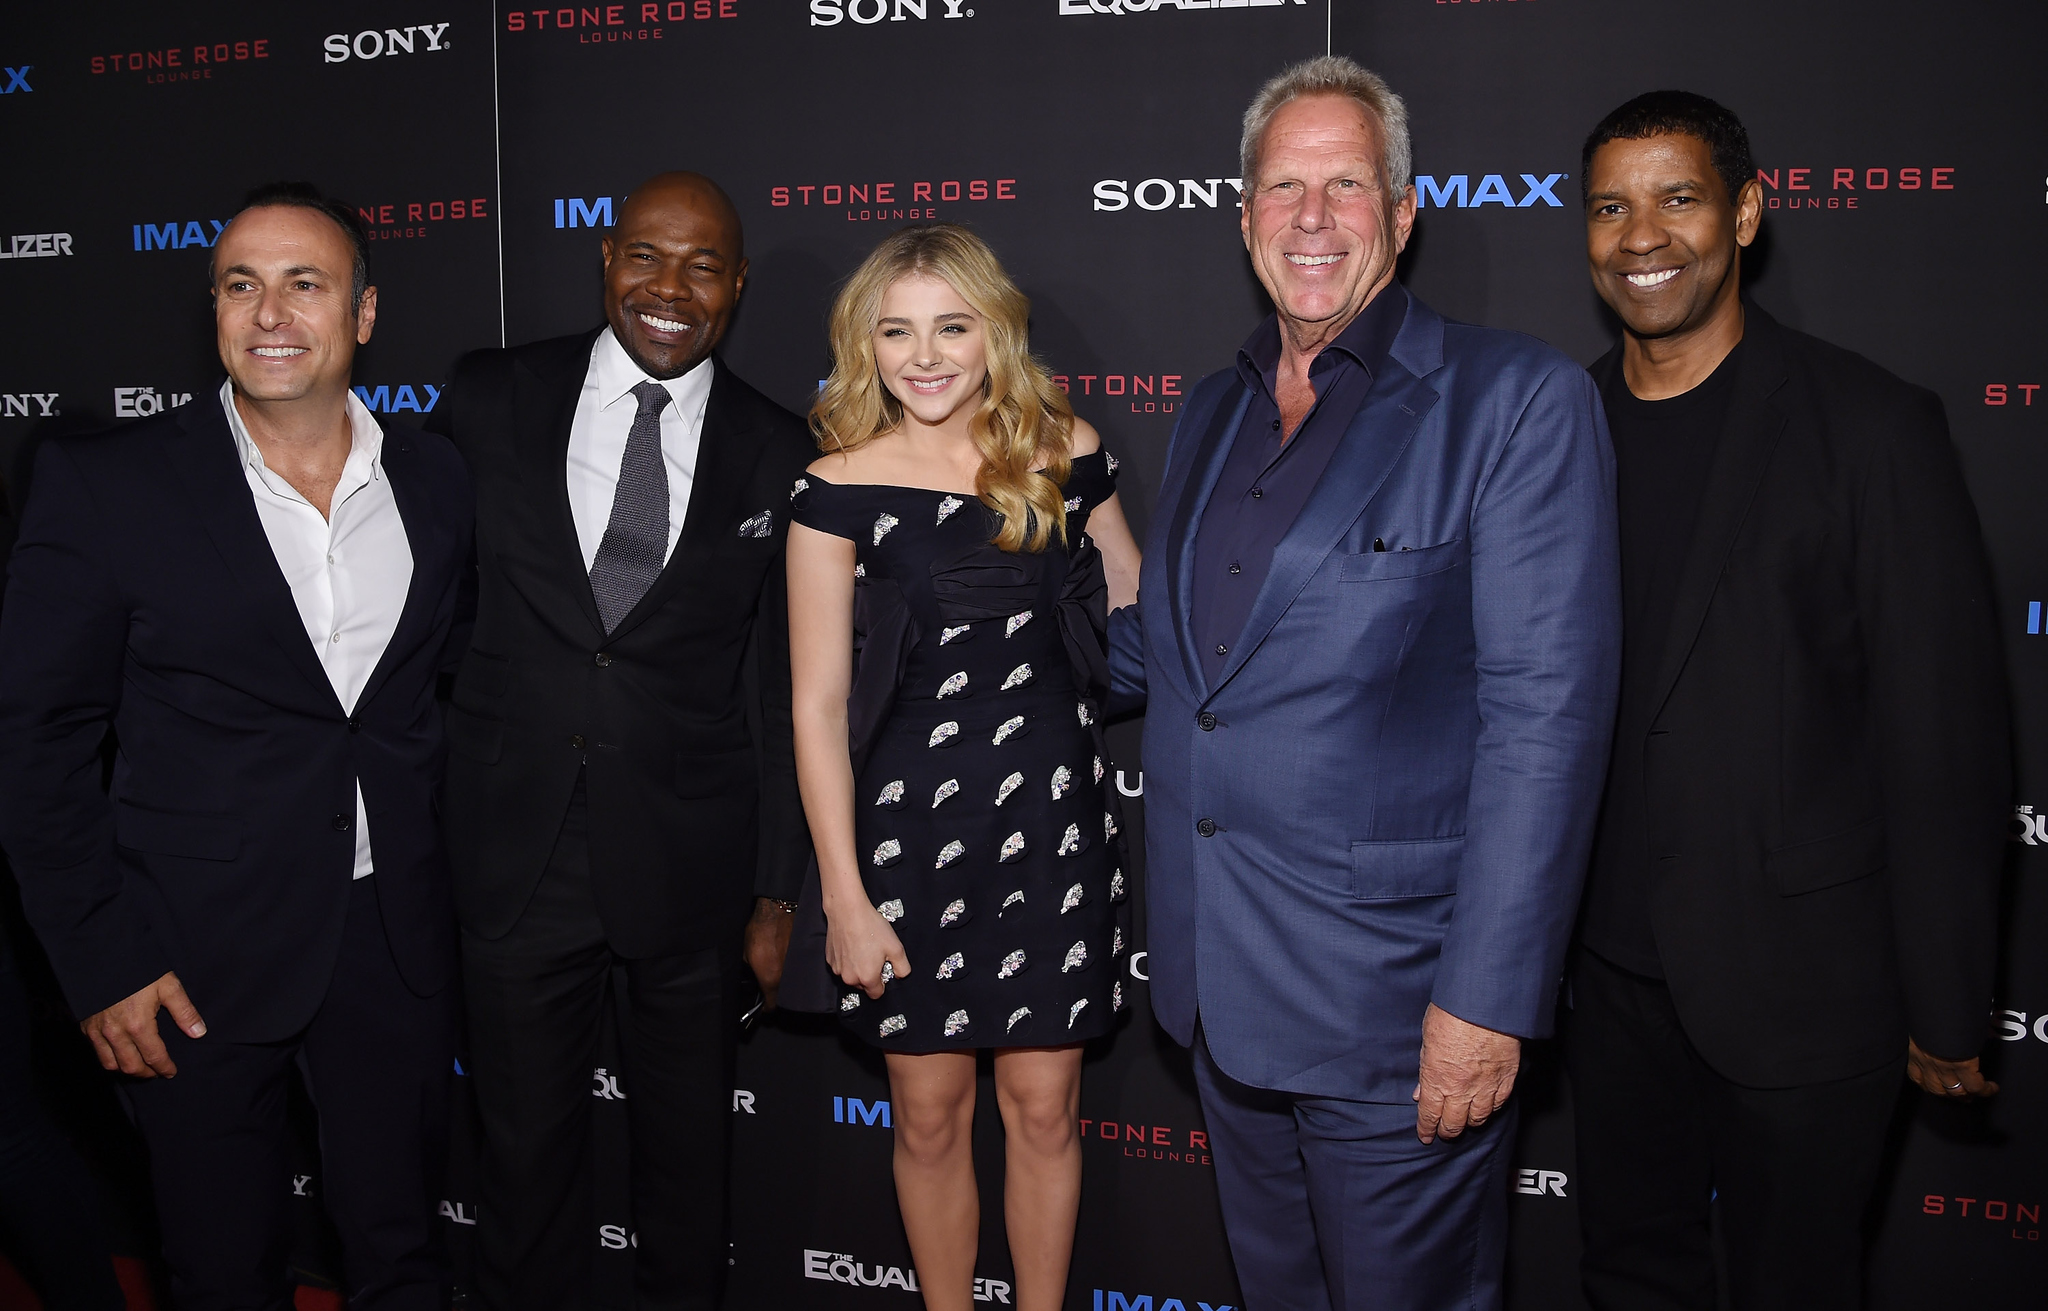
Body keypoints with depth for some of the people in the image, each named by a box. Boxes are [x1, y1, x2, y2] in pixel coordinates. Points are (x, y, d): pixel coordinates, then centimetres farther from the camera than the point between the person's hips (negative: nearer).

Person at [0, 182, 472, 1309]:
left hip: (397, 943, 3)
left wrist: (464, 882, 7)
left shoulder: (436, 480, 2)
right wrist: (102, 961, -9)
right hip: (196, 958, -2)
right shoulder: (104, 484, -8)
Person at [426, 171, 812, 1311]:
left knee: (689, 1143, 18)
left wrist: (779, 891, 0)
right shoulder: (490, 398, 0)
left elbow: (781, 691, 0)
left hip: (691, 859, 0)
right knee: (526, 1143, 14)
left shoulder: (776, 456, -2)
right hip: (517, 842, 1)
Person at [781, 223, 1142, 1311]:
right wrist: (844, 897, -7)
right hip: (909, 824, -1)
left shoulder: (1066, 454, 1)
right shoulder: (841, 488, -6)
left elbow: (1139, 607, 16)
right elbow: (818, 704, -6)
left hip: (1051, 818, 2)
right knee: (930, 1115, 12)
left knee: (1044, 1106, 12)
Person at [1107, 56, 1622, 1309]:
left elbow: (1547, 709, -16)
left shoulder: (1519, 397, -10)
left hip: (1393, 1004, -6)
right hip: (1219, 990, 6)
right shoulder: (1213, 410, 11)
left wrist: (1489, 999, -19)